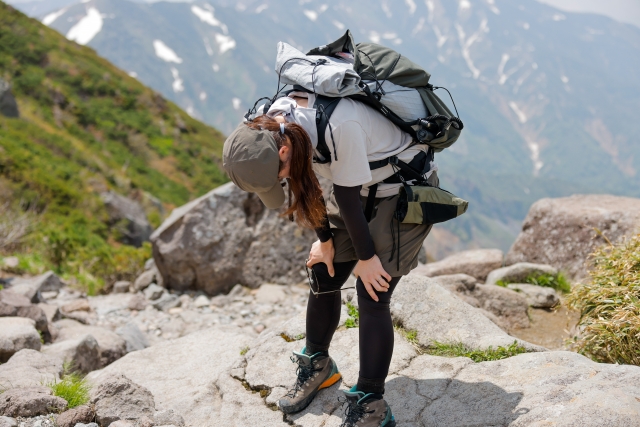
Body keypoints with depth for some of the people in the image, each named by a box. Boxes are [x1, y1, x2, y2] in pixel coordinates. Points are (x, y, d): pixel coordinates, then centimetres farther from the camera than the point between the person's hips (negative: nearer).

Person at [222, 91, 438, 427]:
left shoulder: (339, 126, -38)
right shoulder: (275, 125, -15)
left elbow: (348, 197, -27)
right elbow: (306, 182, 0)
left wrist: (367, 257, -14)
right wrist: (325, 239, 5)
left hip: (404, 190, -7)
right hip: (357, 186, 7)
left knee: (372, 294, -12)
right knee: (323, 274, 8)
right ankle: (318, 365, 31)